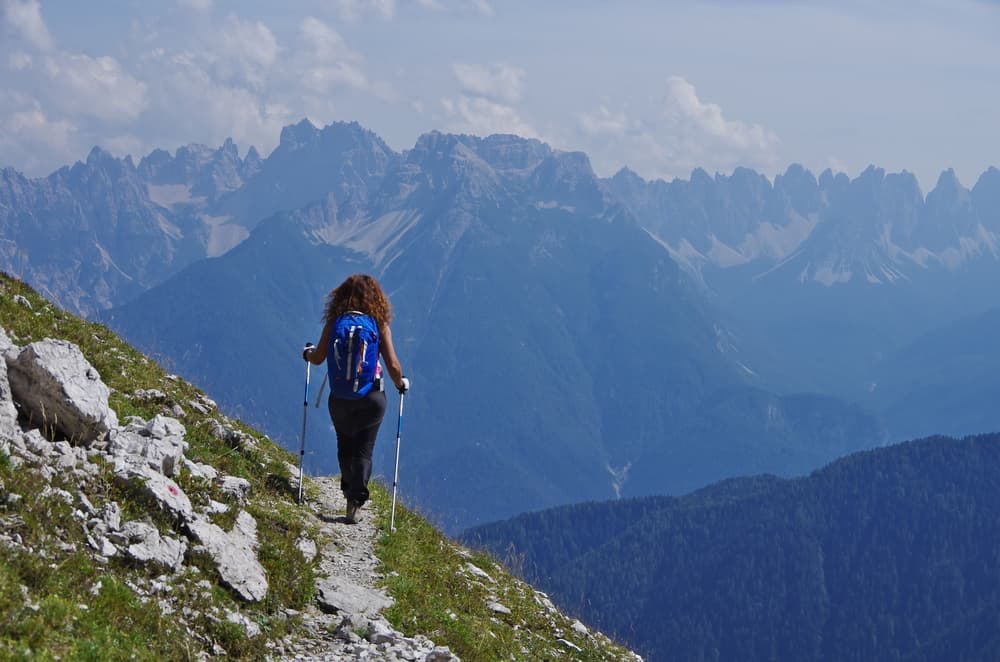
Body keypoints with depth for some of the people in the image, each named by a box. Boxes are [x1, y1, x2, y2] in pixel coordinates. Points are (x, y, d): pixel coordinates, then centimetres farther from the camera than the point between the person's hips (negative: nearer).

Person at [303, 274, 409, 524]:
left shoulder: (334, 322, -5)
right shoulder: (380, 325, -7)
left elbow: (318, 359, -3)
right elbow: (393, 366, -10)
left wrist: (307, 353, 20)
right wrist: (401, 384, 11)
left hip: (340, 397, 1)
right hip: (372, 397, -1)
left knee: (345, 446, 23)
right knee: (363, 449, 8)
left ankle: (350, 489, 34)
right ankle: (356, 497, -7)